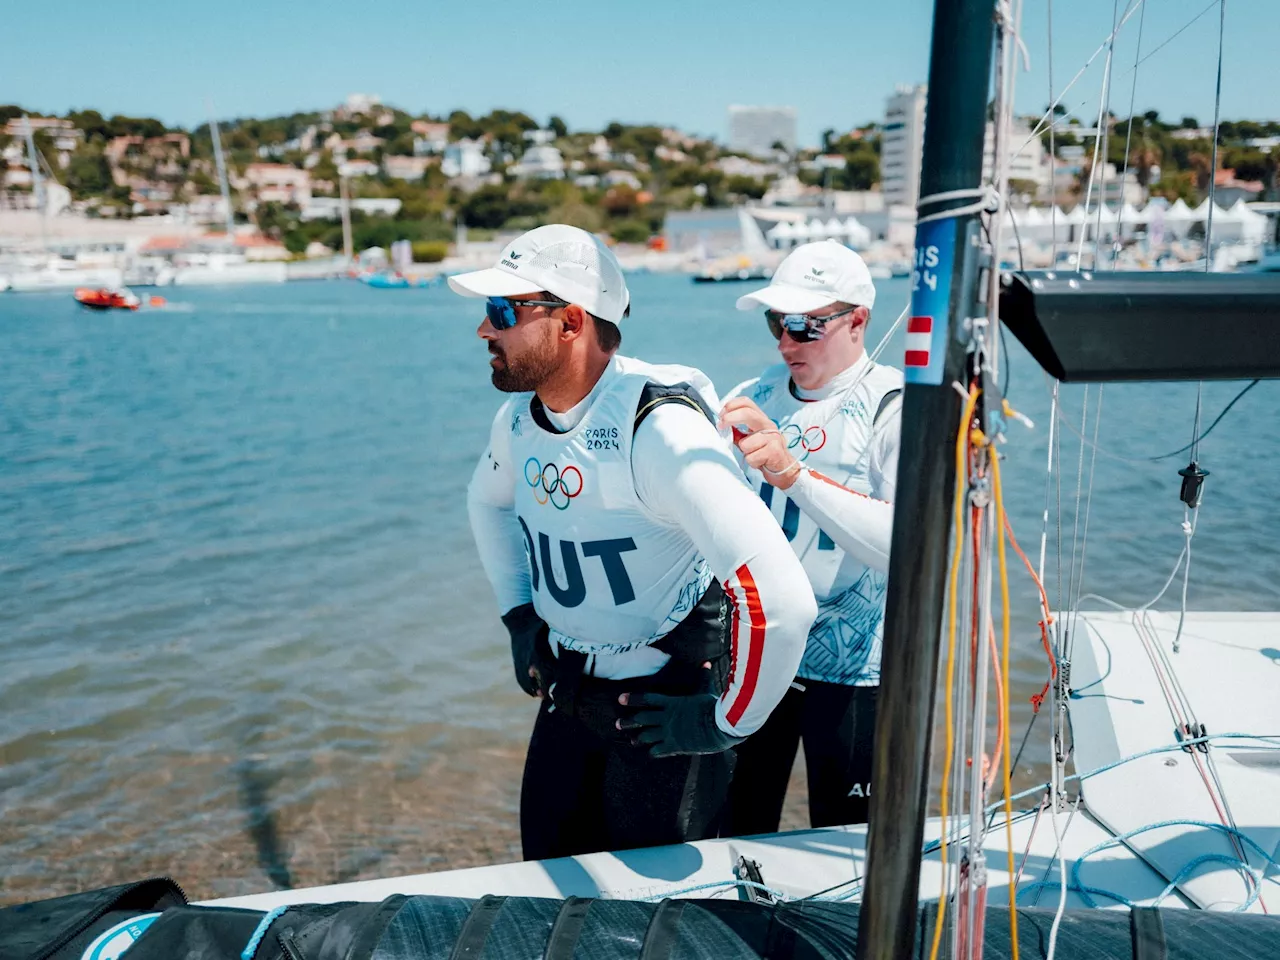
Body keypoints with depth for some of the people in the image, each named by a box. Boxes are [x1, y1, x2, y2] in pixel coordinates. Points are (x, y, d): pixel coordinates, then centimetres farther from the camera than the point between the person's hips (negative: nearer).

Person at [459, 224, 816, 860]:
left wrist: (725, 724, -22)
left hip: (662, 710, -7)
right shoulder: (520, 418, -3)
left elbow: (782, 599, -35)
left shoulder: (657, 428, -29)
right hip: (566, 696, 7)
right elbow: (488, 500, 23)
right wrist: (518, 615, 13)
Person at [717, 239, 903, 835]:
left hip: (852, 668, -4)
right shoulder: (753, 397, 6)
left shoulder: (896, 408, -11)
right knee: (733, 838, 16)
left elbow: (908, 545, -27)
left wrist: (794, 473, -35)